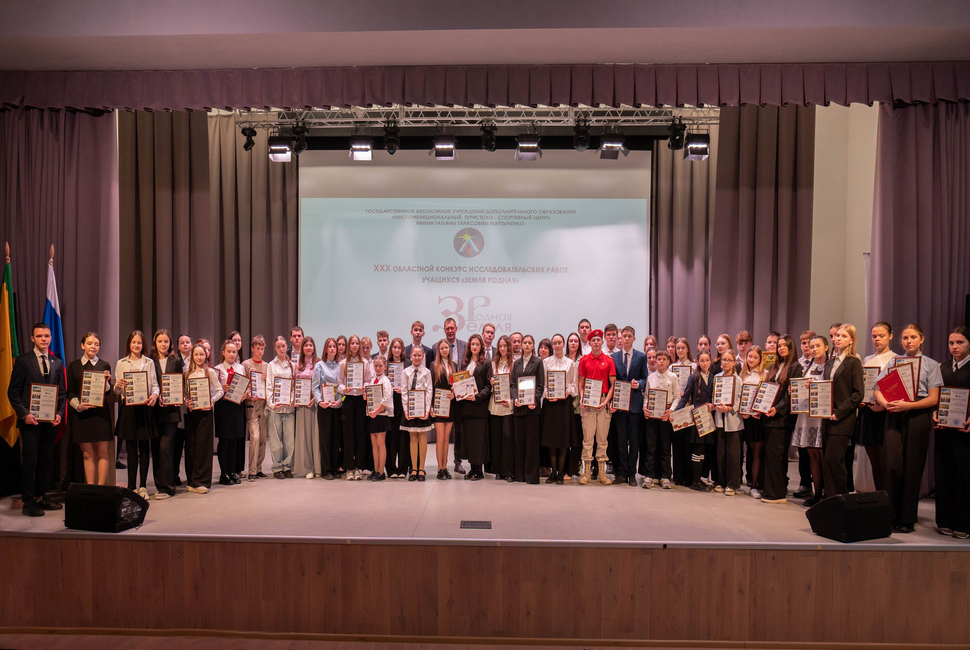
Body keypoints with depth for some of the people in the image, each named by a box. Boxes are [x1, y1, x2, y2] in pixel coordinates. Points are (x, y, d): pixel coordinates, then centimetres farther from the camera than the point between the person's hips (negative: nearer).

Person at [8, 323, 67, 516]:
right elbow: (13, 392, -4)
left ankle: (40, 497, 21)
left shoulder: (57, 363, 11)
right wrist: (24, 414, -15)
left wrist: (59, 413, -3)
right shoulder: (23, 361, -1)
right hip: (30, 420, -4)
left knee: (45, 460, 10)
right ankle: (28, 502, 6)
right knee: (30, 461, -2)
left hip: (50, 420, 4)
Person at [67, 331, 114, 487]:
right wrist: (78, 405, -10)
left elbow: (107, 392, 2)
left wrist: (106, 381, -18)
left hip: (100, 412, -1)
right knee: (87, 453, 4)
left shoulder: (104, 365, 6)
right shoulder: (73, 366, 9)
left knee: (102, 452, -2)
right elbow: (70, 391, 8)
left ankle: (101, 488, 2)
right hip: (80, 413, 1)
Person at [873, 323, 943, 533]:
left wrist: (907, 405, -15)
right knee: (892, 465, -8)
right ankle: (891, 515, 3)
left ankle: (907, 519, 10)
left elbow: (933, 399, 0)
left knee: (912, 468, -1)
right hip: (894, 416, 2)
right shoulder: (893, 363, 16)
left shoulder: (931, 365, 8)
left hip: (917, 415, -2)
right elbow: (878, 390, 11)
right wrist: (887, 403, -10)